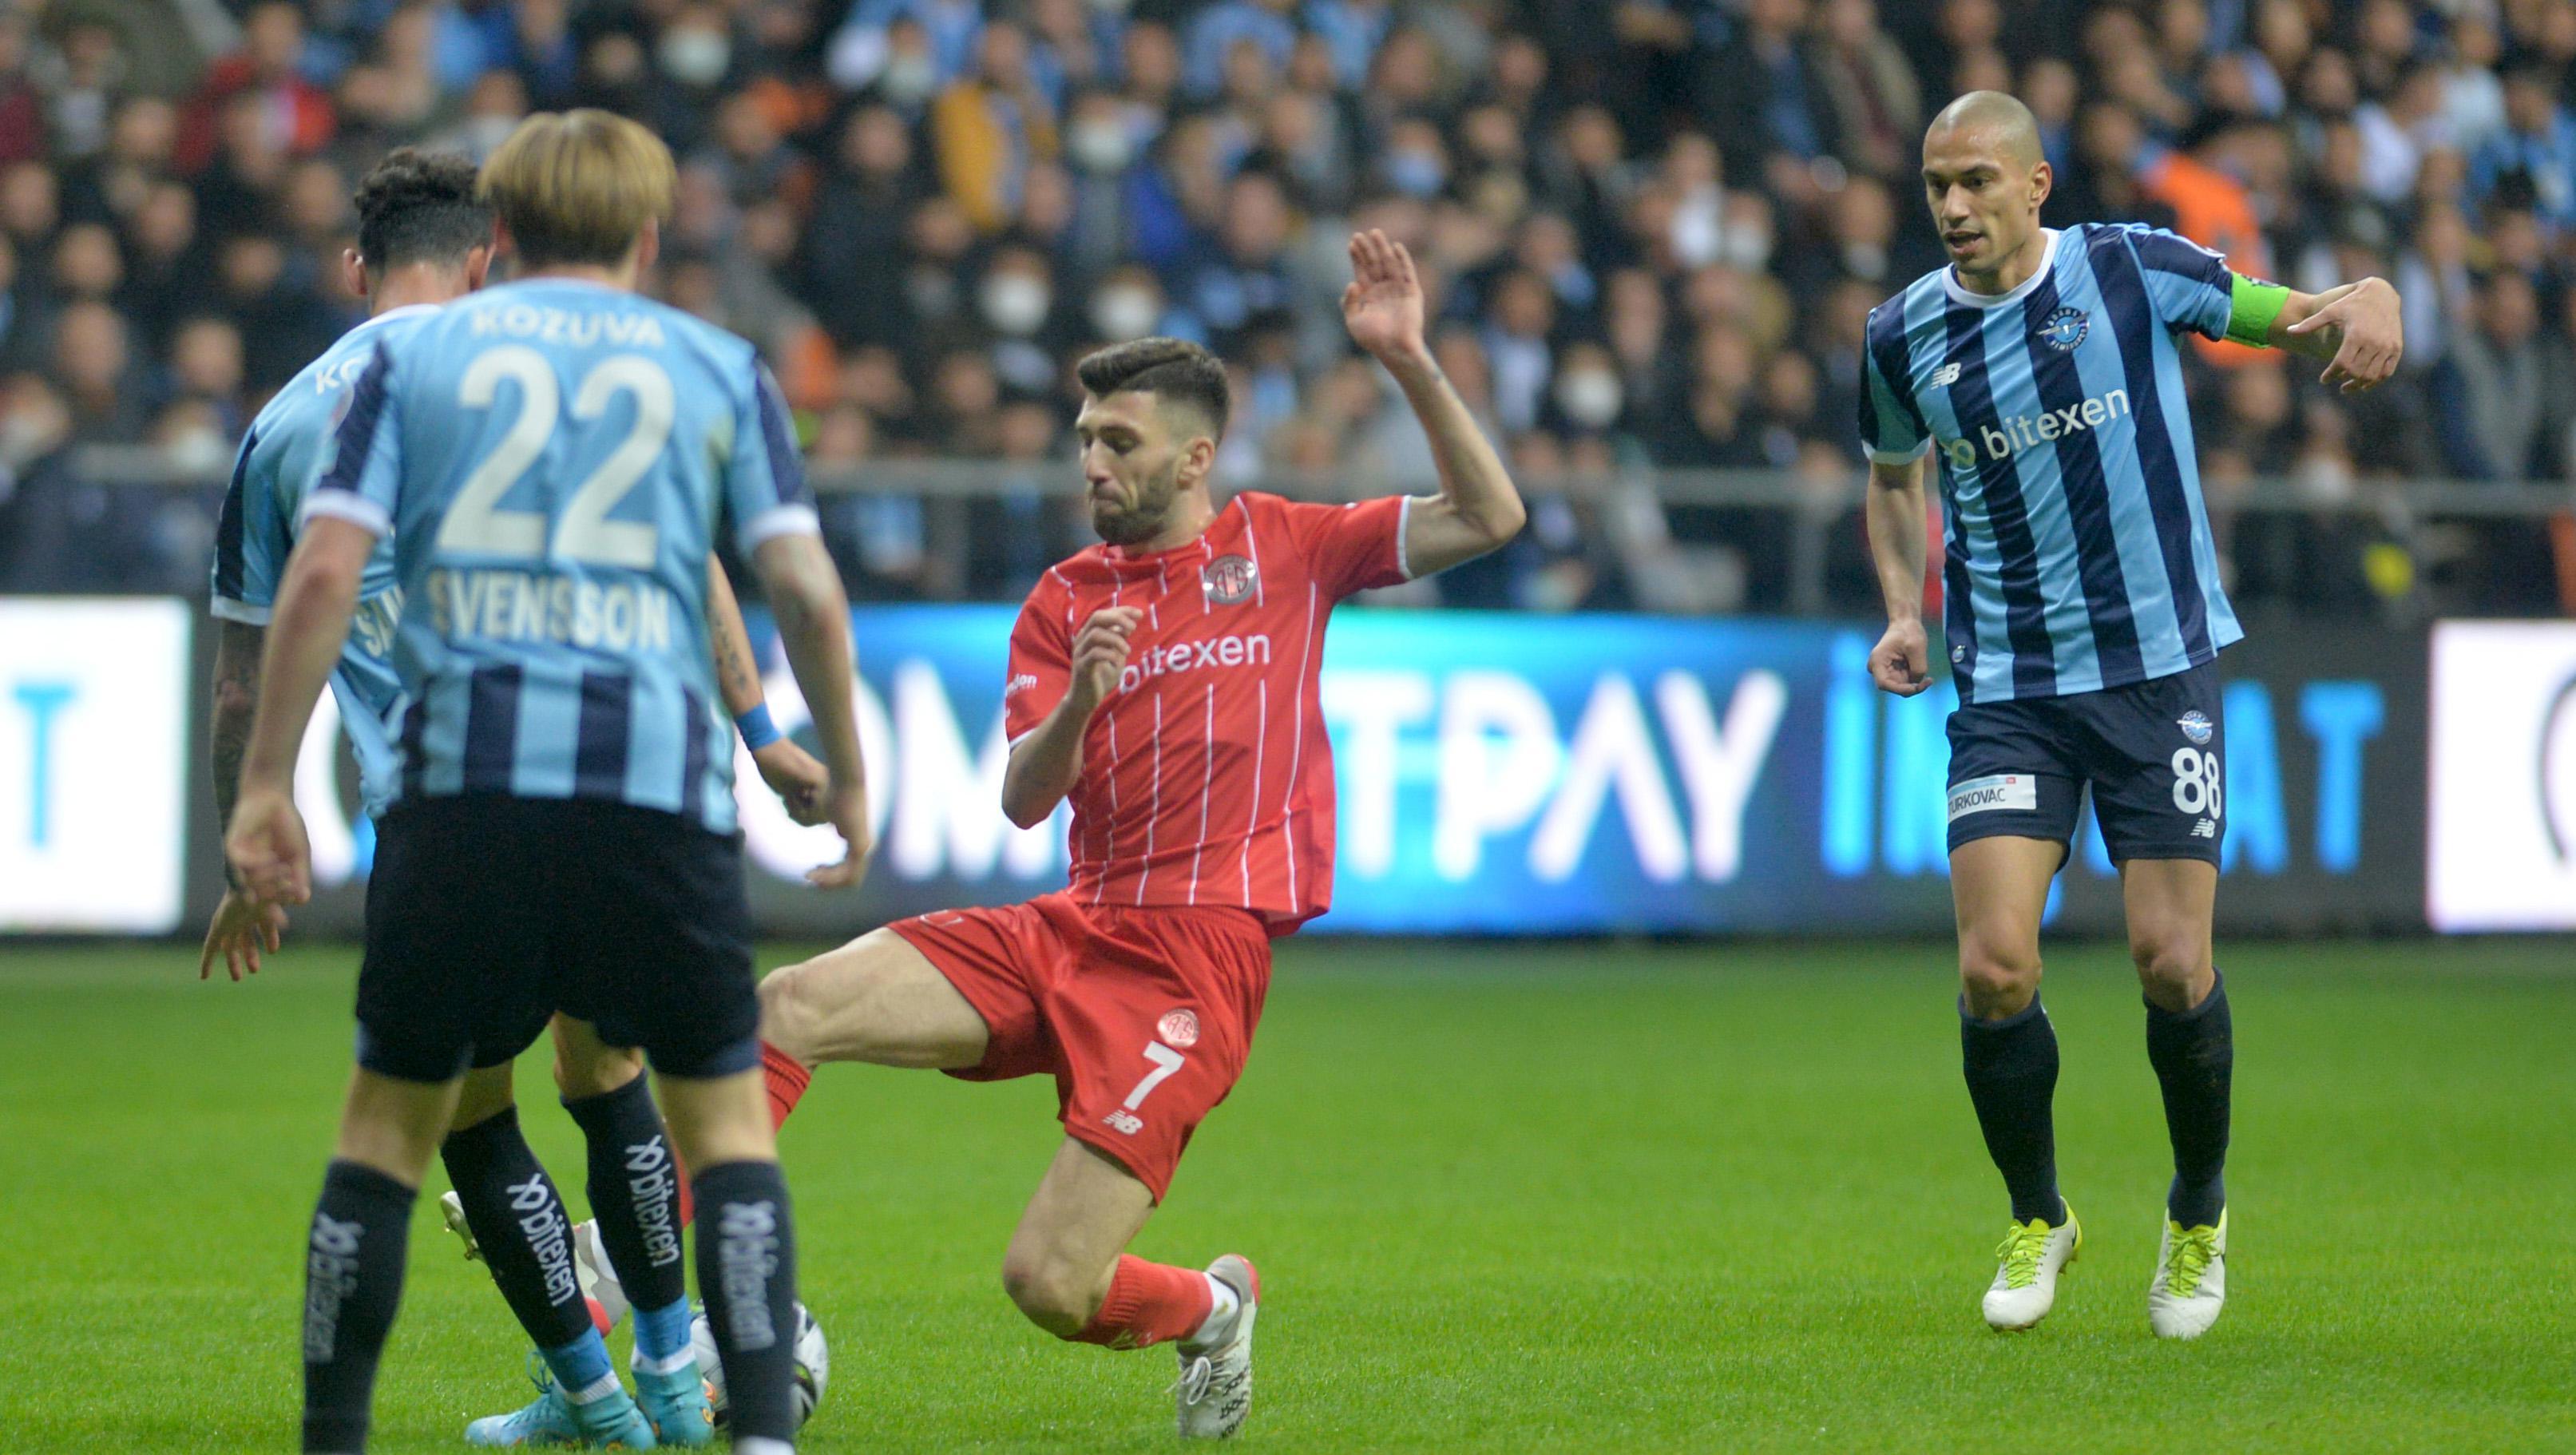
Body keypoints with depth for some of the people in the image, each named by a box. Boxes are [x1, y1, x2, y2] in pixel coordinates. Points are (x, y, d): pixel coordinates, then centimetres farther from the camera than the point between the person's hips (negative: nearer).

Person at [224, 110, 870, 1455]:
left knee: (391, 1113, 11)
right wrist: (845, 776, 17)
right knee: (722, 1110, 10)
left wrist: (265, 783, 5)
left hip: (461, 778, 0)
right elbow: (807, 595, 5)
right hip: (660, 777, 0)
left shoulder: (414, 355, 13)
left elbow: (323, 571, 2)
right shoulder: (717, 368, 14)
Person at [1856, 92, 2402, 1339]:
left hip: (2159, 667, -2)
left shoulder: (2131, 269, -4)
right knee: (1993, 969, -11)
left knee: (2172, 961, -5)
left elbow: (2298, 320, -1)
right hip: (2006, 691, 2)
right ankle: (2037, 1219, 14)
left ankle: (2199, 1214, 20)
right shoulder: (1905, 337, 4)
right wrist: (1903, 610, 9)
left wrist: (2367, 303, -24)